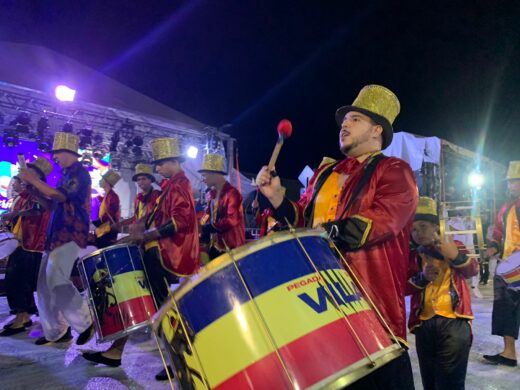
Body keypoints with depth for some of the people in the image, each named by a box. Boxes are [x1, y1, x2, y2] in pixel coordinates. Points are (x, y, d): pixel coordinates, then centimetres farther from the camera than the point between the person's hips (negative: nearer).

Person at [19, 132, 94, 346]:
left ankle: (87, 322, -3)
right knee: (45, 284, 8)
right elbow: (52, 203, 21)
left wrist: (33, 180, -13)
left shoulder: (80, 172, -8)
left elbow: (61, 196, -21)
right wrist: (34, 183, 12)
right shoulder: (65, 174, 20)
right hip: (57, 234, 10)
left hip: (71, 235, -10)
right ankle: (57, 331, 16)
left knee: (56, 281, -17)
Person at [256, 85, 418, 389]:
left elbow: (380, 219, -19)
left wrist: (326, 233, -24)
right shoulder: (325, 173, 18)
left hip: (373, 303, -6)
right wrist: (276, 196, 3)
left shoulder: (394, 171, -2)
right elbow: (303, 220, 18)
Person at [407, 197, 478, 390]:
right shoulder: (413, 255, 11)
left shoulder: (454, 246, 6)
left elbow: (472, 270, -12)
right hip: (423, 325, 4)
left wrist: (456, 256, -32)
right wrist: (422, 277, -15)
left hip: (454, 322, -3)